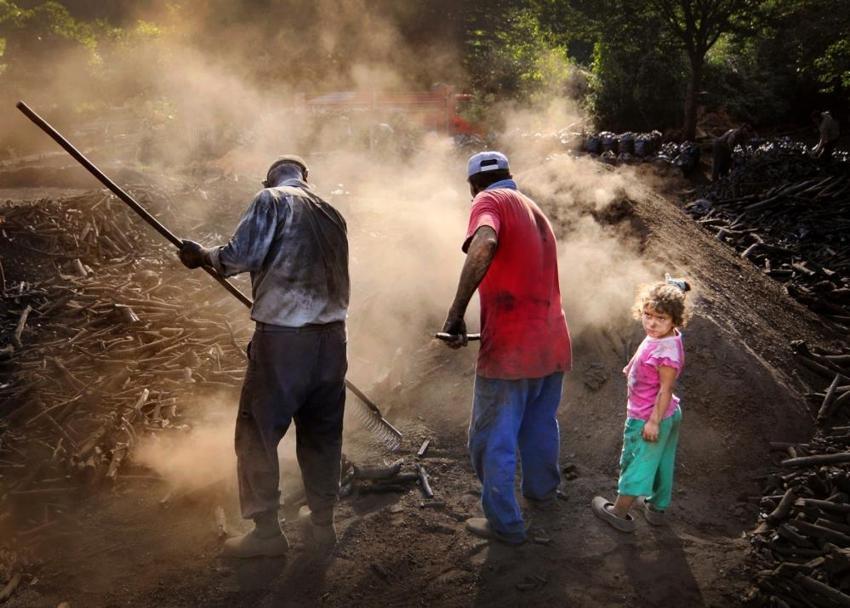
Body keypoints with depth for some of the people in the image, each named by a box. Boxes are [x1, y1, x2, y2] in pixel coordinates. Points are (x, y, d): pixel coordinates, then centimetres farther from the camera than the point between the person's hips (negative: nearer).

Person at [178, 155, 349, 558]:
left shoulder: (271, 200, 1)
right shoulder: (331, 214, 18)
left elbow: (240, 255, -10)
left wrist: (203, 256, 7)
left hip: (282, 337, -6)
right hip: (331, 336, 6)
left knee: (256, 433, 5)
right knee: (322, 433, 14)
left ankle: (266, 530, 9)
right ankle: (322, 522, 22)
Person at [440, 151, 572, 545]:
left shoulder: (490, 200, -5)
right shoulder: (535, 210, 19)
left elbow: (485, 245, -29)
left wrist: (456, 312, -28)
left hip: (510, 350, -8)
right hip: (552, 344, 8)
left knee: (493, 441, 7)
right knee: (541, 426, 27)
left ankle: (504, 523, 17)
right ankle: (542, 489, 46)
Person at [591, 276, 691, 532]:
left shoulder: (667, 350, -31)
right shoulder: (659, 338, -3)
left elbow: (665, 389, -26)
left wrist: (653, 421, -21)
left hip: (646, 419, -9)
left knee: (635, 463, 8)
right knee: (661, 464, 22)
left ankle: (619, 512, 24)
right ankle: (657, 507, 41)